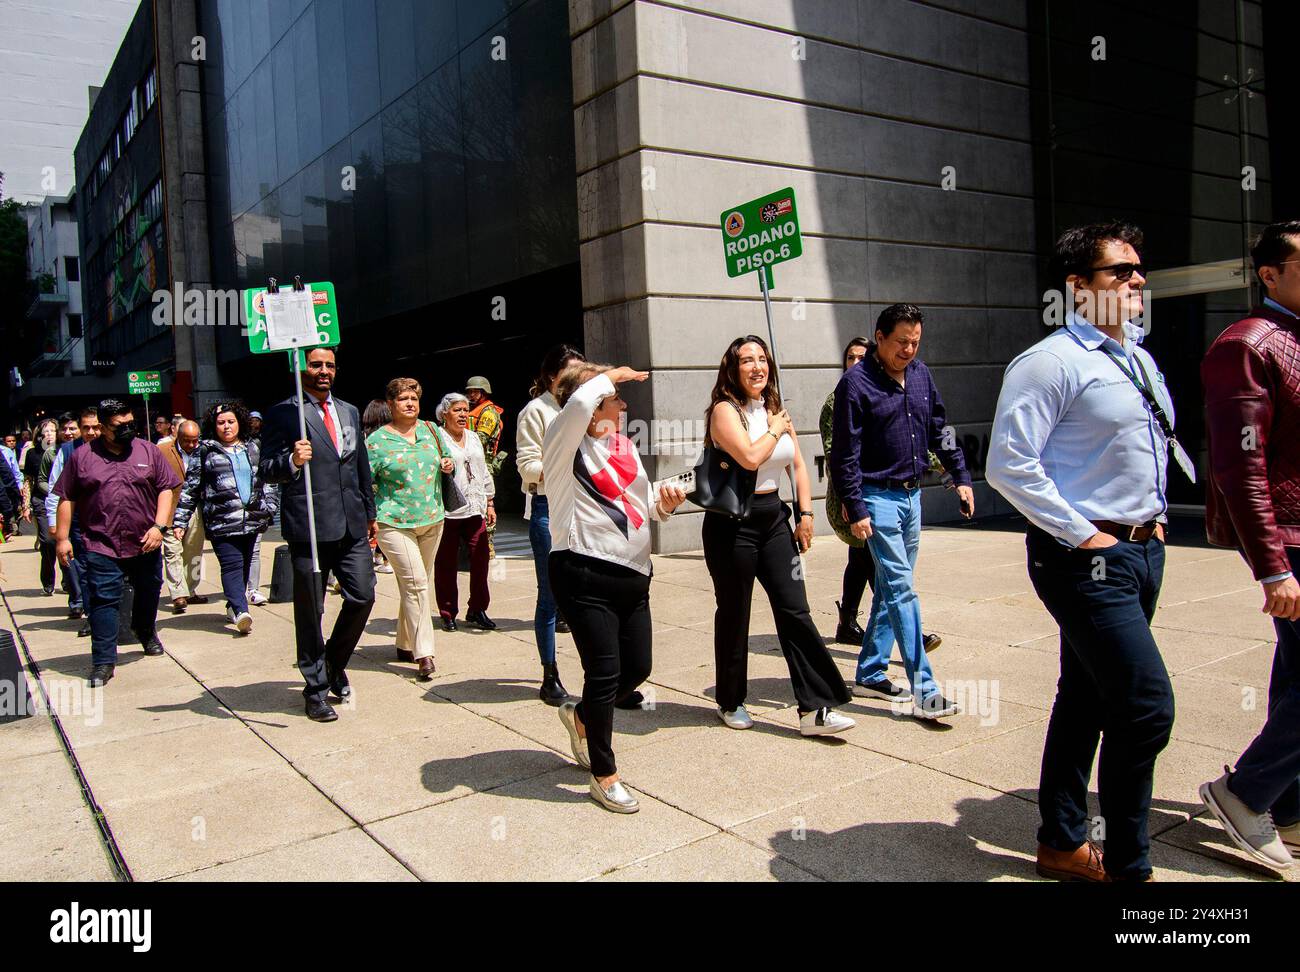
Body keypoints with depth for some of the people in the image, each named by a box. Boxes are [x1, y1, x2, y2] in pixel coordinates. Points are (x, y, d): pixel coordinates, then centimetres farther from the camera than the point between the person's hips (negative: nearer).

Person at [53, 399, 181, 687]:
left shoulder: (148, 451, 5)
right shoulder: (82, 457, 3)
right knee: (103, 601, -5)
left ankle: (146, 632, 45)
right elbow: (67, 499, 6)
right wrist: (62, 537, 2)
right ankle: (103, 661, 1)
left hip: (145, 544, 2)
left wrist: (159, 526, -6)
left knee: (148, 593, 18)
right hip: (101, 546, -2)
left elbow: (168, 489, 3)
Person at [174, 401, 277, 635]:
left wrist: (269, 508, 14)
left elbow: (264, 482, 22)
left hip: (252, 518, 4)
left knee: (244, 565, 9)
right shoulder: (205, 452, 4)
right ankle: (241, 611, -25)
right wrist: (180, 521, 0)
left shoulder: (252, 449, 15)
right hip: (221, 521, -4)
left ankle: (233, 606, 22)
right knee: (232, 564, -15)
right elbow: (189, 488, 4)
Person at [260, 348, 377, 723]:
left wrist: (370, 513, 23)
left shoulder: (349, 413, 17)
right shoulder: (283, 414, -2)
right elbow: (267, 470, -6)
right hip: (309, 527, -5)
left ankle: (334, 663, 29)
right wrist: (292, 461, -27)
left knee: (363, 597, 3)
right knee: (310, 610, 4)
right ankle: (316, 687, 18)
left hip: (352, 525, 5)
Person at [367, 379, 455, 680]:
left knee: (415, 585, 14)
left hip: (432, 520, 6)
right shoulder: (377, 440, -5)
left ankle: (405, 645, 28)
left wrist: (448, 465, 1)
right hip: (394, 522, -5)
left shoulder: (430, 429, 9)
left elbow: (445, 458, 24)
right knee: (415, 582, -14)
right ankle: (423, 653, -10)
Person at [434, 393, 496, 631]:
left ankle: (477, 610, 15)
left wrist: (490, 504, 20)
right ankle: (448, 614, 15)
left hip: (475, 509, 6)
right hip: (448, 511, -5)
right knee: (446, 564, 3)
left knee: (481, 559, 2)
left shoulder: (474, 438, 18)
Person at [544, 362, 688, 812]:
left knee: (637, 667, 11)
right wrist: (611, 376, -10)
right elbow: (578, 405, -28)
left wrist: (664, 502, -1)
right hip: (584, 574, -7)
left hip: (632, 573, 8)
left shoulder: (626, 447, 16)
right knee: (605, 671, -4)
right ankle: (604, 776, 15)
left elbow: (643, 506, 21)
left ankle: (581, 716, 41)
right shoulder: (564, 442, -6)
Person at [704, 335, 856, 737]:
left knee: (795, 611, -1)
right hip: (732, 522, -6)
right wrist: (774, 430, -8)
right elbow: (750, 456, -25)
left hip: (773, 517, 6)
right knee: (734, 615, 7)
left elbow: (798, 465, 15)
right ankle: (731, 703, 24)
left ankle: (814, 708, 1)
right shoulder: (725, 410, -10)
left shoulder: (776, 408, 11)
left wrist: (805, 513, 7)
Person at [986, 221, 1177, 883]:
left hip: (1142, 550, 9)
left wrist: (1155, 519, 15)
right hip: (1086, 557, -9)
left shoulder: (1141, 362, 16)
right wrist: (1082, 535, -17)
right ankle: (1127, 865, 8)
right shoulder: (1051, 362, -13)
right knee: (1147, 704, -11)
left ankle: (1062, 844, 29)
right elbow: (1008, 464, -19)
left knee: (1088, 701, 15)